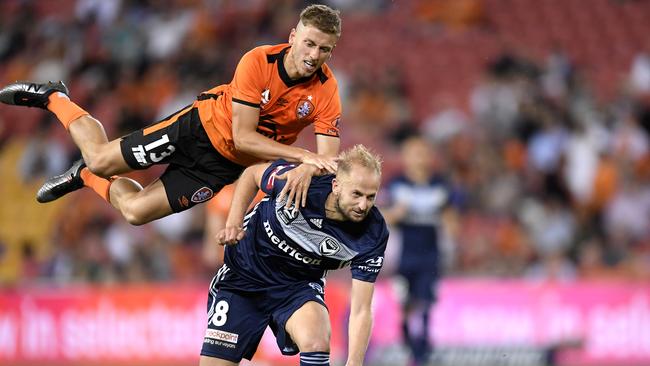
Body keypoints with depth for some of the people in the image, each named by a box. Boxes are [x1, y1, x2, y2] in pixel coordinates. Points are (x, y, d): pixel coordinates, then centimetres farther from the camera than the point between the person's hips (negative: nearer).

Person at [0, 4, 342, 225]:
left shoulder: (326, 91, -21)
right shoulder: (258, 61, -26)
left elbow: (329, 162, -23)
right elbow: (242, 136, -28)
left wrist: (307, 168, -48)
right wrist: (303, 155, -37)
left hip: (228, 164, 2)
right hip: (204, 126, -2)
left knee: (135, 210, -1)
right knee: (101, 159, -1)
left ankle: (86, 177, 33)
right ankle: (53, 97, 29)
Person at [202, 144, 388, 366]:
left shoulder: (373, 234, -25)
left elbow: (361, 312, -22)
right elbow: (252, 174, -3)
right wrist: (233, 223, -15)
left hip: (299, 286, 0)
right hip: (243, 275, 1)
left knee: (316, 343, -32)